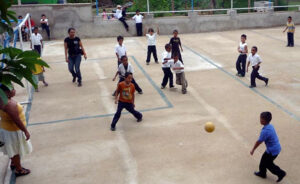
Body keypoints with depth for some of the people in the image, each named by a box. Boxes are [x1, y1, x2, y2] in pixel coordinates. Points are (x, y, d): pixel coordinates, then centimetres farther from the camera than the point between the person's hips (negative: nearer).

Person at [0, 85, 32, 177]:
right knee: (16, 150, 9)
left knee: (13, 149, 28)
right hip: (13, 131, -9)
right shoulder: (9, 104, -33)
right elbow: (17, 120, -28)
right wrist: (26, 131, -20)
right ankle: (19, 170, 26)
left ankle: (13, 163, 48)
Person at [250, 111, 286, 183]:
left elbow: (259, 142, -20)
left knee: (268, 164, 13)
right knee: (264, 160, 23)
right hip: (277, 147, 9)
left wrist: (253, 150, -6)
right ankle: (262, 173, 40)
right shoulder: (270, 126, -3)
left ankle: (280, 173, 25)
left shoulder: (265, 131, -31)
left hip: (272, 151, -9)